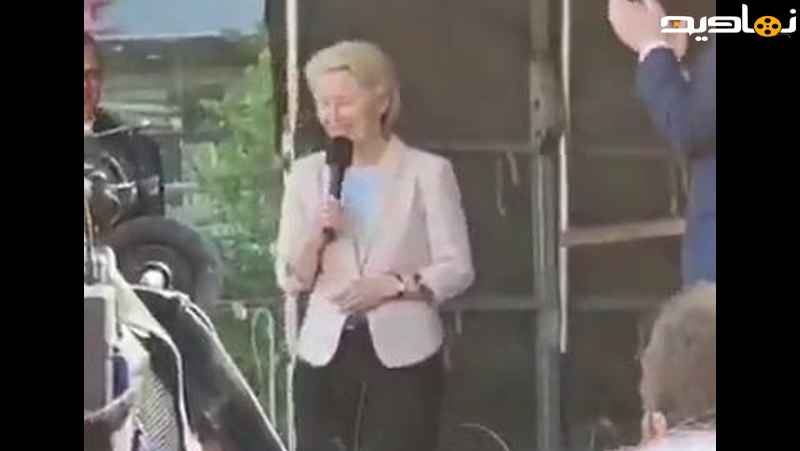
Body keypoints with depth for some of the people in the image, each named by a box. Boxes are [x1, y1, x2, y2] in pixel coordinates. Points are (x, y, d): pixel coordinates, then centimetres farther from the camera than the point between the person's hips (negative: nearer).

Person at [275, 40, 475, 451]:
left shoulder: (427, 171, -2)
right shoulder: (306, 173, 8)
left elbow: (458, 268, -3)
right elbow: (290, 280, 7)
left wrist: (392, 285, -17)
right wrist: (314, 236, -12)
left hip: (403, 355, -3)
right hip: (324, 354, 3)